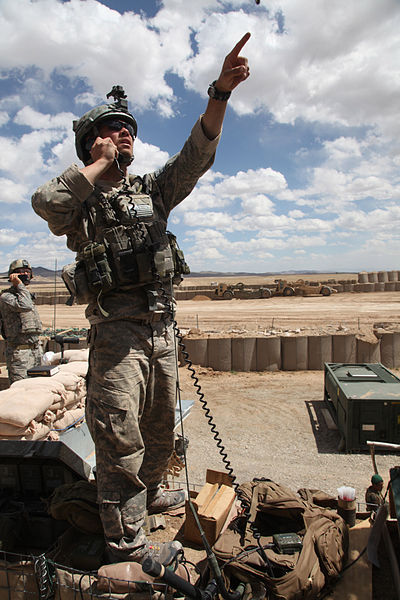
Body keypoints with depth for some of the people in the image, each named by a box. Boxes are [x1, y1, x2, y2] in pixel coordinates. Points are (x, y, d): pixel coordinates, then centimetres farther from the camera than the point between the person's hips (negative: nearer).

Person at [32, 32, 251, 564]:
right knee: (120, 439, -2)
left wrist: (221, 91, -15)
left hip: (162, 326, 5)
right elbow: (45, 202, -21)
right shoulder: (80, 199, 3)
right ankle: (127, 544, 14)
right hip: (117, 327, -5)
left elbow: (197, 154, 0)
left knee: (160, 429, 20)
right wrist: (99, 164, -9)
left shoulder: (153, 190, 13)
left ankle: (148, 494, 44)